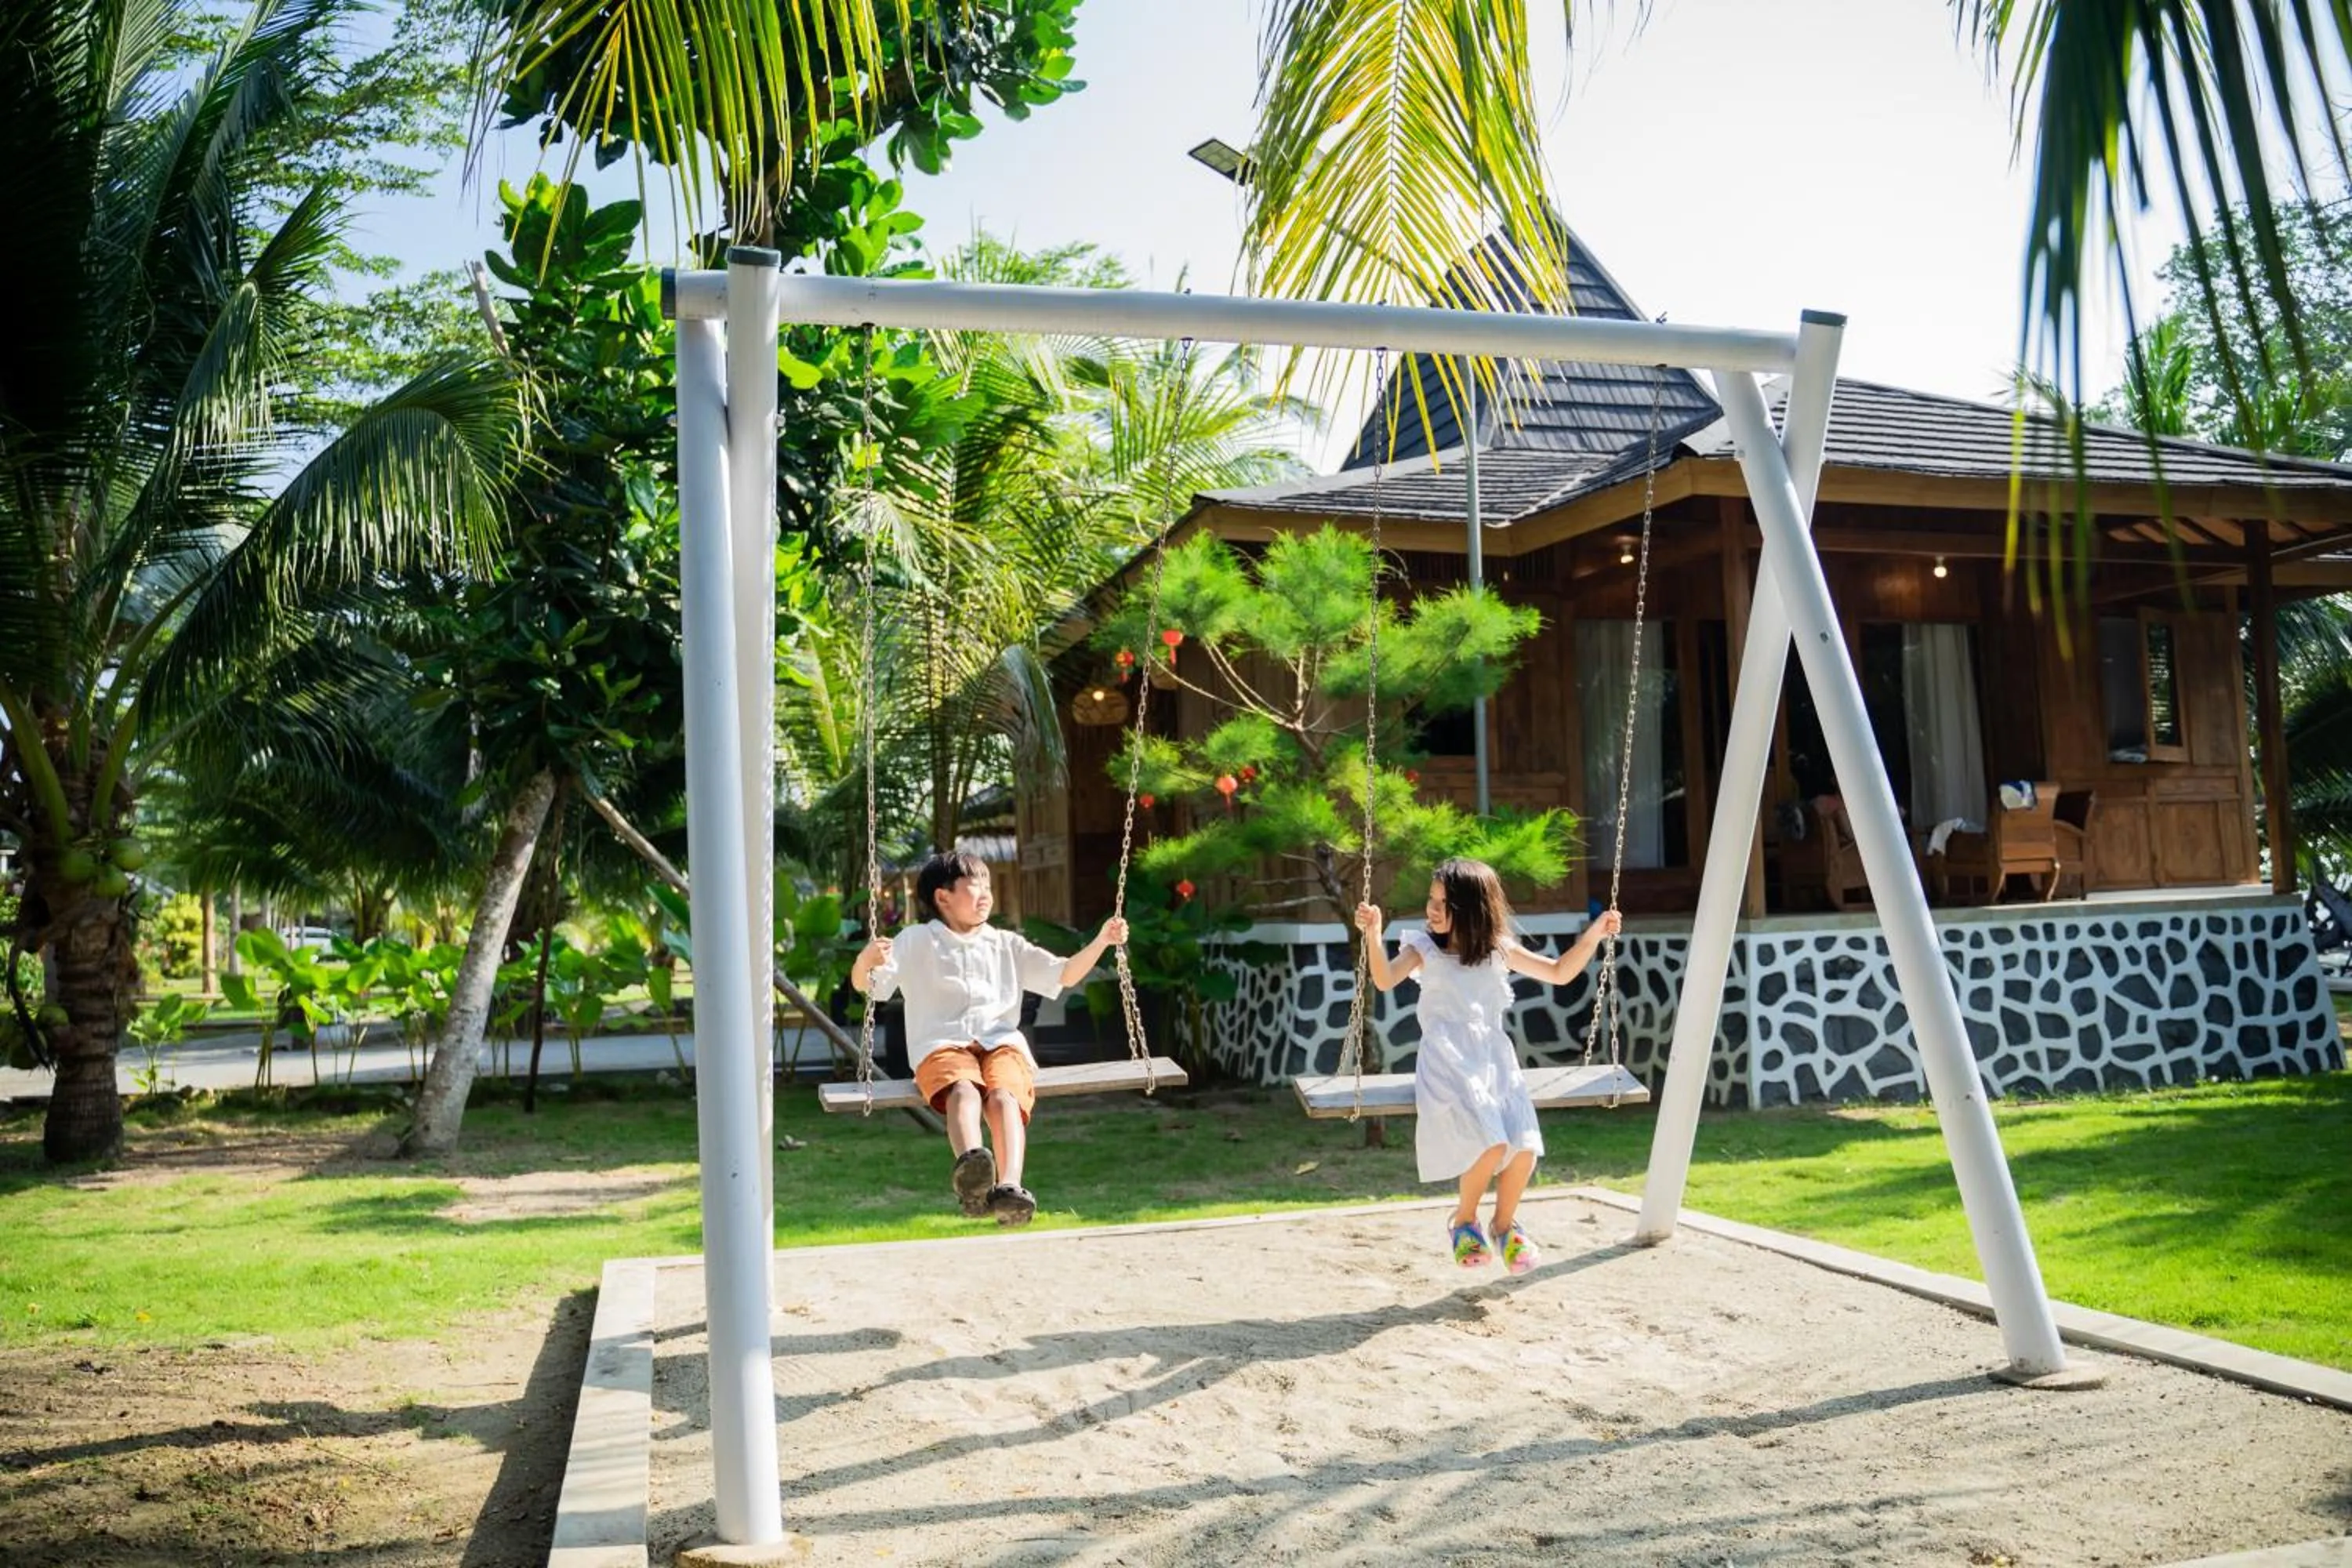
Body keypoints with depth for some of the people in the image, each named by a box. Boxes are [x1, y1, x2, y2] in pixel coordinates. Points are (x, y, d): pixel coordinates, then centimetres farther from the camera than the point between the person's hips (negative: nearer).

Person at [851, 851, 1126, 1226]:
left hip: (1002, 1043, 2)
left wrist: (1101, 941, 10)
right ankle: (971, 1163, -65)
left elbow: (1065, 975, 25)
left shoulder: (1006, 945, 27)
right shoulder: (916, 942, 19)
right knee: (965, 1091, -38)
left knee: (1003, 1096, -33)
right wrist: (866, 958, -14)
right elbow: (863, 984, 11)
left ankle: (1008, 1186, -52)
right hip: (942, 1046, -2)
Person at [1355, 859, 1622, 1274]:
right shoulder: (1425, 949, 4)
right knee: (1491, 1143, -27)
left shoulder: (1500, 951, 12)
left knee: (1525, 1147, -21)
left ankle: (1505, 1224, 11)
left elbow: (1559, 973, 16)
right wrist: (1373, 935, -29)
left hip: (1495, 1061, 3)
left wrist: (1593, 935, 5)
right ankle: (1463, 1221, 3)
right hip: (1448, 1064, -3)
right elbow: (1385, 979, -13)